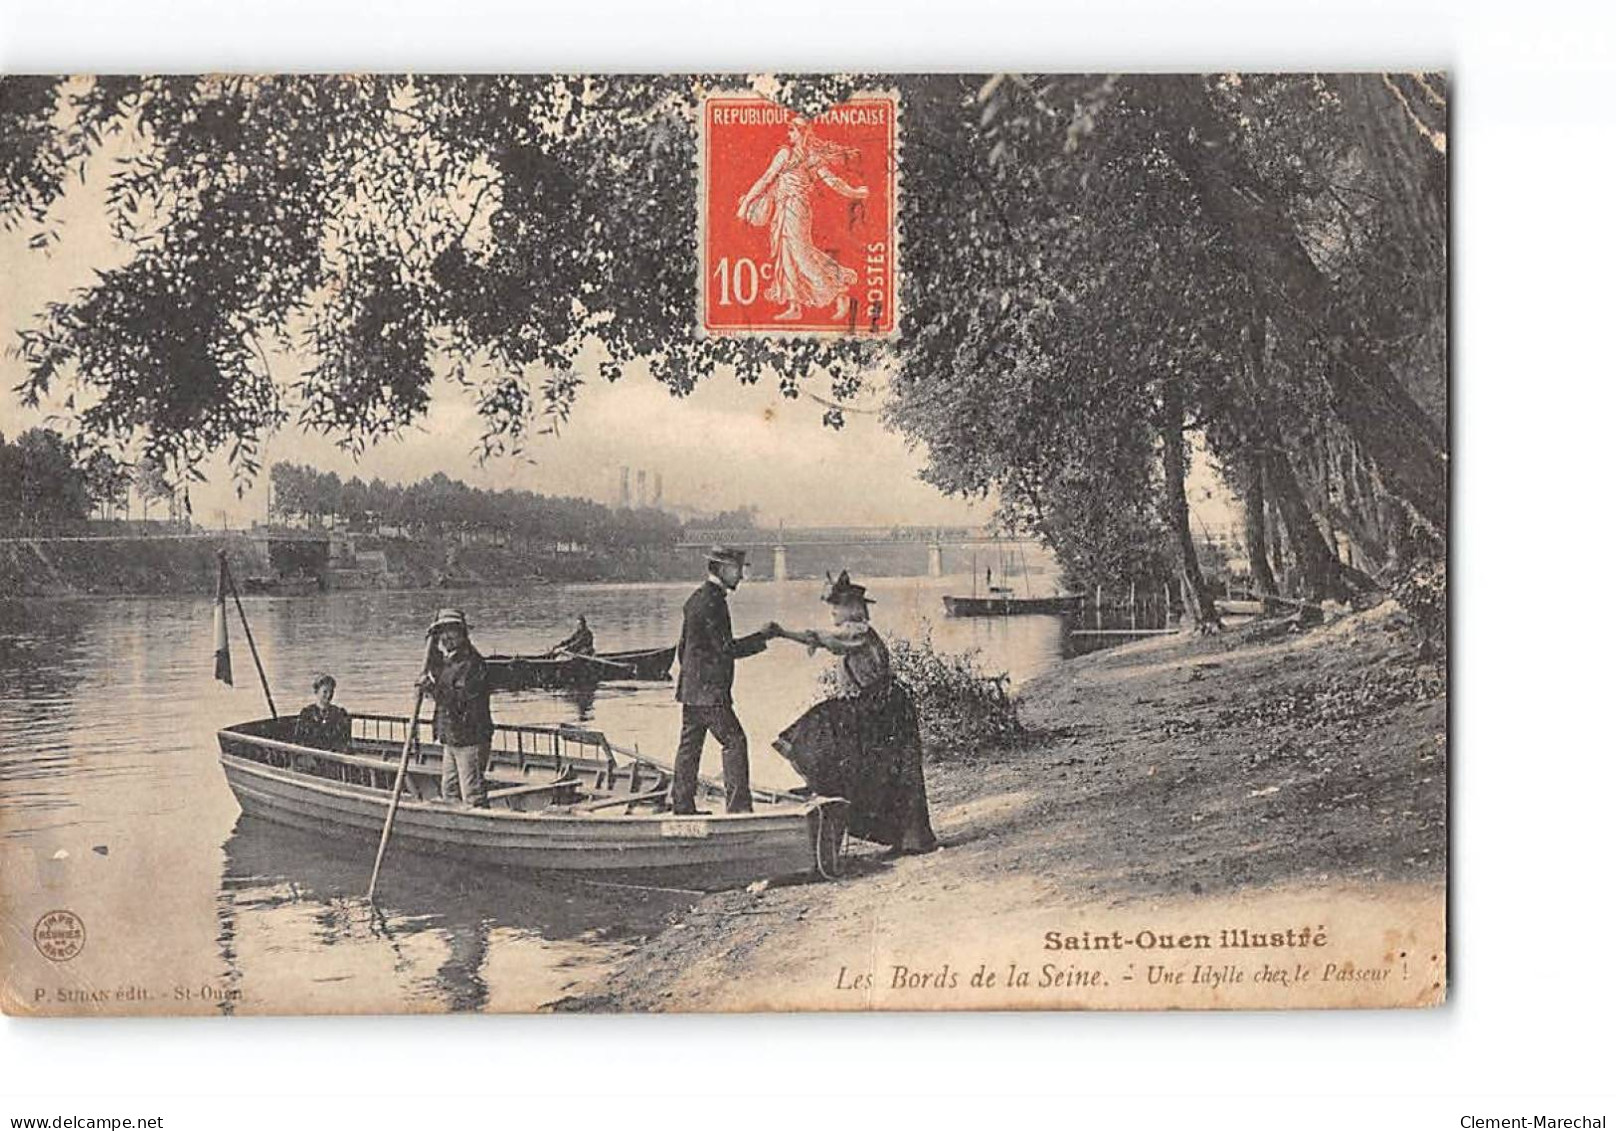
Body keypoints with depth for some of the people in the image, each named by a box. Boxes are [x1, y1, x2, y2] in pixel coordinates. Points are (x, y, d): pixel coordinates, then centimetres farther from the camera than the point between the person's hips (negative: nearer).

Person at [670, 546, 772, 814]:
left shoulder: (697, 598, 14)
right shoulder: (712, 603, -17)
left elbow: (683, 646, 21)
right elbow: (727, 648, -20)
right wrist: (763, 638, -15)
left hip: (691, 689, 10)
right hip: (709, 691, -10)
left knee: (689, 746, 11)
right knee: (734, 742, -6)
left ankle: (682, 806, 16)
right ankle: (738, 805, -7)